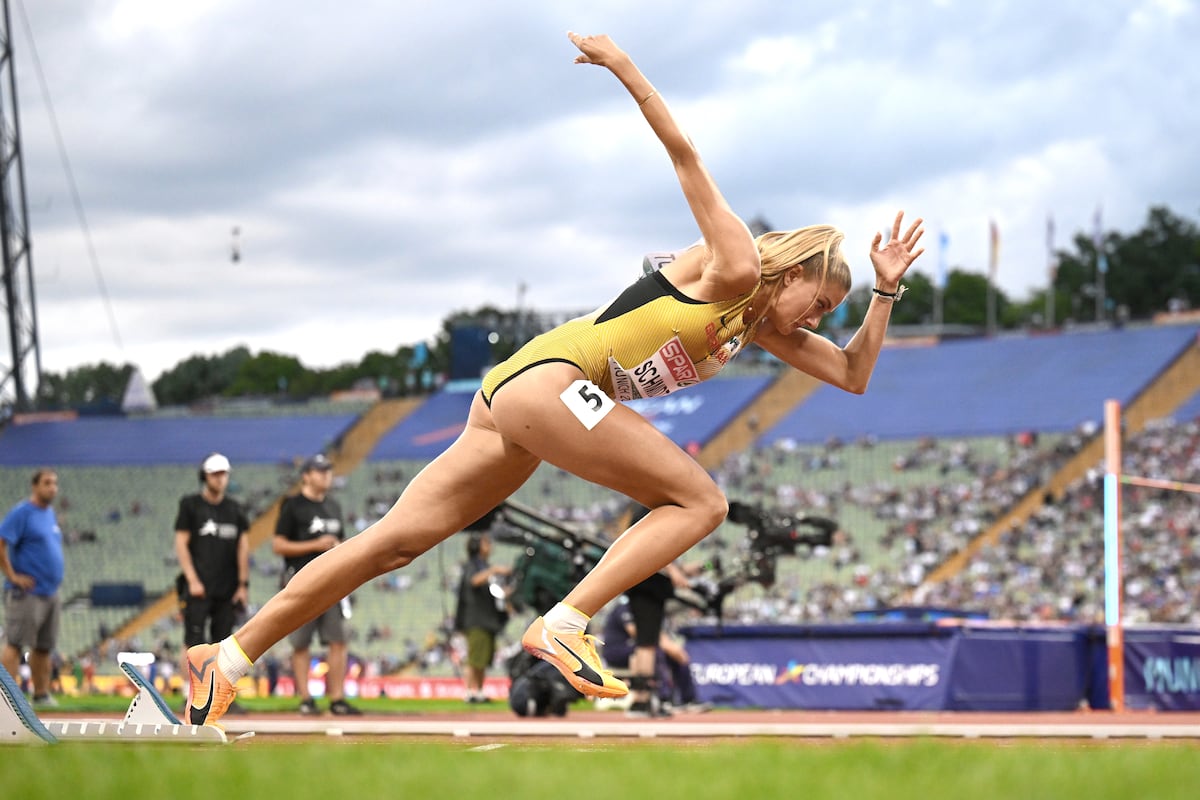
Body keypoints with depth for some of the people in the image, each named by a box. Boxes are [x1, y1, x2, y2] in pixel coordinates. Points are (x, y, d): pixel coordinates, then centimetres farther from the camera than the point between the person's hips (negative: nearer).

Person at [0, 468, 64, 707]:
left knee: (44, 647, 11)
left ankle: (41, 694, 17)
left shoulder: (50, 513, 16)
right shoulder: (22, 512, -10)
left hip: (51, 593, 9)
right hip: (26, 593, -9)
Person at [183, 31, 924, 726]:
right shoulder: (734, 269, -3)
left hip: (517, 401, 9)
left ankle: (230, 656, -2)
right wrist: (625, 66, -10)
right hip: (549, 378, -9)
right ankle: (565, 624, -20)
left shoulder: (764, 326, 22)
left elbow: (852, 374, 26)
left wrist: (887, 291, 17)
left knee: (396, 541, 2)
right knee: (701, 502, -8)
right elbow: (685, 155, -7)